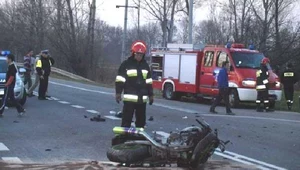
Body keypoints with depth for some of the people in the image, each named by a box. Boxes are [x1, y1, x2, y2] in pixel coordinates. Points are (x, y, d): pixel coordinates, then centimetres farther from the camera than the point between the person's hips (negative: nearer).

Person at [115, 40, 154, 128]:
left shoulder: (145, 65, 12)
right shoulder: (126, 64, -3)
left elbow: (148, 82, 17)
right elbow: (120, 80, -4)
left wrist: (150, 95, 16)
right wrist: (118, 93, -11)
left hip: (142, 98, 5)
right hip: (129, 98, -5)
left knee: (141, 120, 11)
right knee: (126, 120, -5)